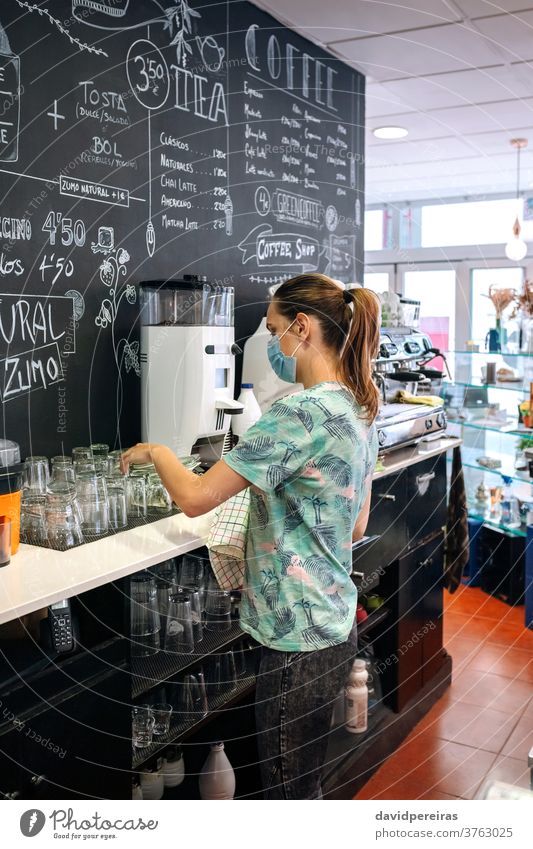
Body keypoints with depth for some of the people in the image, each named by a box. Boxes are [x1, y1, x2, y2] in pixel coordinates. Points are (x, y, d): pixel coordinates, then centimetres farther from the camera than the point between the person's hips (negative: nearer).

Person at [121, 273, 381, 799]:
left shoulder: (299, 413, -23)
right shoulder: (360, 410, 7)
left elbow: (193, 498, -21)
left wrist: (155, 451, -2)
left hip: (297, 638, -9)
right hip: (336, 626, 9)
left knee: (289, 792, 9)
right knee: (304, 781, 24)